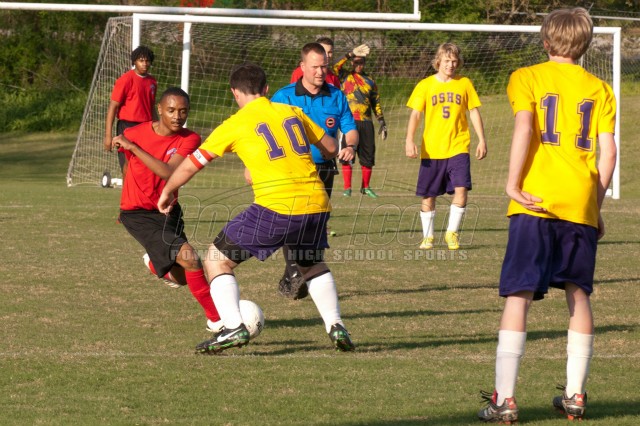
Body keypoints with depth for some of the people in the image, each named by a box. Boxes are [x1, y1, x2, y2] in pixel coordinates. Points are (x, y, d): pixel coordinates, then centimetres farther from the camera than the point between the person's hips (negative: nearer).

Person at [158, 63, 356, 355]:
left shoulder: (235, 125, 5)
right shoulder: (293, 113, 15)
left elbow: (189, 166, 11)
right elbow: (331, 149, 26)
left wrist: (167, 193, 29)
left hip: (275, 207, -5)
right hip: (316, 204, 5)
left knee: (217, 262, 10)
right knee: (313, 266, 32)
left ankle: (233, 328, -5)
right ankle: (336, 327, 17)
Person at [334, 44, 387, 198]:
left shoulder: (370, 81, 17)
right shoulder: (345, 76, 7)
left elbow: (376, 103, 20)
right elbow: (335, 67, -15)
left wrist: (381, 122, 12)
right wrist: (351, 54, -21)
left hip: (366, 122, 3)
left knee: (368, 156, 4)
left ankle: (366, 187, 17)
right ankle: (347, 188, 2)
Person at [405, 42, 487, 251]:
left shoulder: (464, 84, 5)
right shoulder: (425, 85, 2)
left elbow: (474, 113, 10)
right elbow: (415, 114, -2)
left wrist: (482, 140, 3)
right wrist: (409, 140, -15)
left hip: (458, 148, 0)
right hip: (431, 150, 0)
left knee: (461, 189, -15)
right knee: (428, 195, 5)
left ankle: (452, 232, 0)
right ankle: (427, 237, 20)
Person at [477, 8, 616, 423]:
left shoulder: (527, 78, 4)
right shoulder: (599, 89, 11)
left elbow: (524, 127, -13)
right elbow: (608, 152, 4)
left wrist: (513, 183, -11)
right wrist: (596, 203, 13)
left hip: (535, 203, -2)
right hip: (581, 207, 2)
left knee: (518, 296, -3)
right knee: (579, 294, 14)